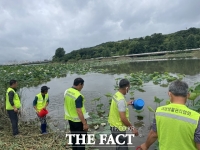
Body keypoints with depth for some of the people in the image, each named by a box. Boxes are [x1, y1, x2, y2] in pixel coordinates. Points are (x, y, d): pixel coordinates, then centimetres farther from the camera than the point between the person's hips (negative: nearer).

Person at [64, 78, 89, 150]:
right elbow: (79, 111, -28)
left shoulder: (66, 91, -3)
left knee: (74, 136, 23)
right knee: (81, 138, 10)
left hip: (70, 118, 8)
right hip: (78, 120, -8)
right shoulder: (78, 96, -29)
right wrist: (84, 123, -21)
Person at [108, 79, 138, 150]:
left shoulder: (116, 95, 0)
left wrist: (127, 104, 29)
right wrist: (132, 128, -16)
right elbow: (123, 119, -28)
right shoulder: (121, 100, -28)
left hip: (114, 126, 9)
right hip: (119, 129, -9)